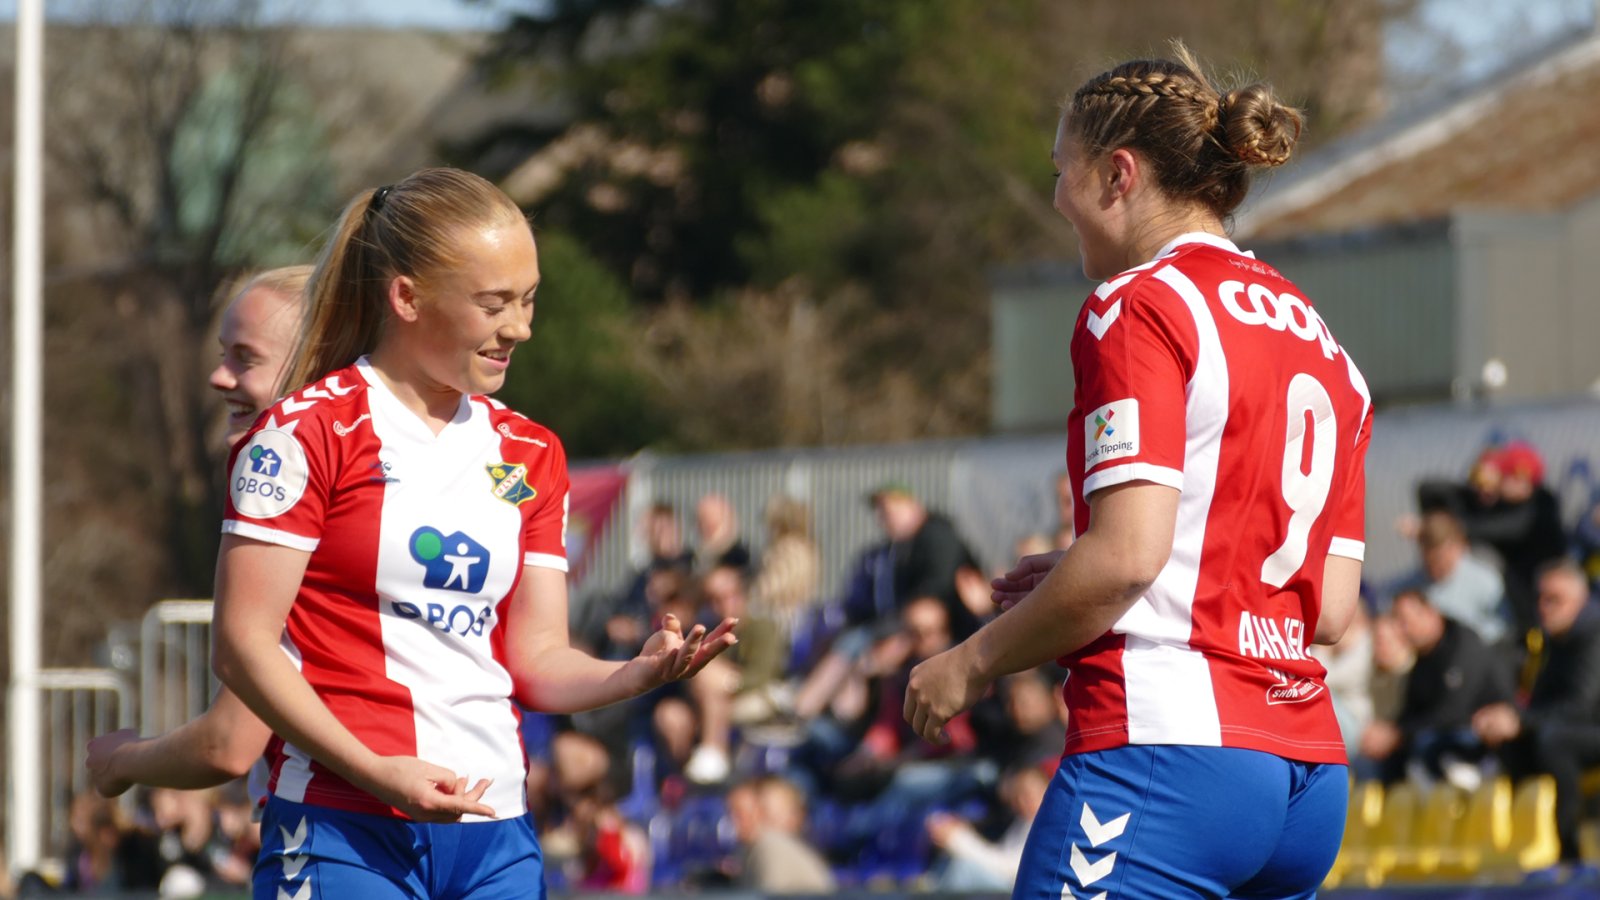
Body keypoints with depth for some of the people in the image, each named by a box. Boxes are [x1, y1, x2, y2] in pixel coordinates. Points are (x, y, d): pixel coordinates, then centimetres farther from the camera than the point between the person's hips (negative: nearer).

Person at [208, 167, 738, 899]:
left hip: (496, 838, 6)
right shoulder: (307, 432, -4)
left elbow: (537, 656, 13)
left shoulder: (529, 455, 15)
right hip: (345, 835, -6)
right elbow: (242, 644, -8)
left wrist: (639, 674, -9)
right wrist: (377, 772, -17)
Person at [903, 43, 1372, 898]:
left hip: (1169, 741, -8)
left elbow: (1127, 554, -15)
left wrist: (973, 661, -2)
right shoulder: (1320, 342, 20)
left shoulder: (1140, 307, -4)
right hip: (1309, 775, 9)